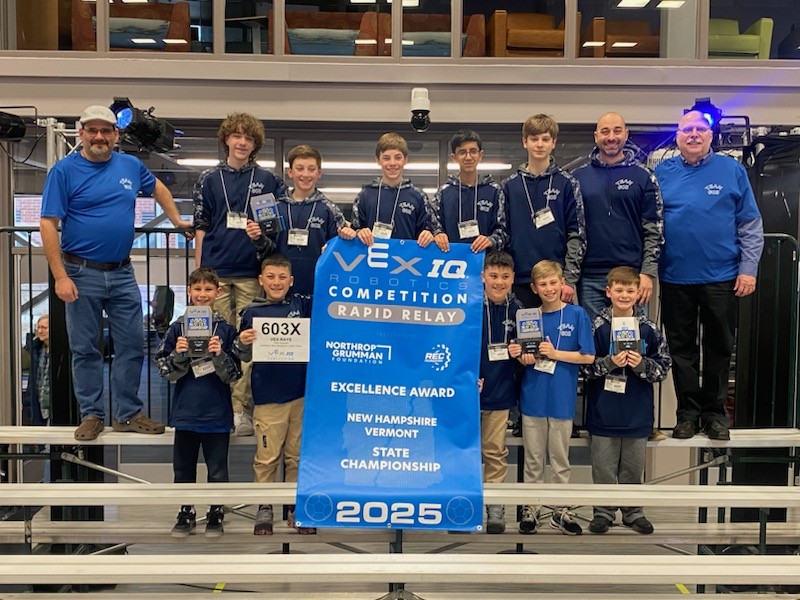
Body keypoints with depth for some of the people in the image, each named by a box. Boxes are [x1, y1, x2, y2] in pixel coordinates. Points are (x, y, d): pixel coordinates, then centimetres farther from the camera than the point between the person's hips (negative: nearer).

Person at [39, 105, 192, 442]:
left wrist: (177, 221, 25)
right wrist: (60, 276, -16)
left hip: (122, 274, 4)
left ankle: (128, 414, 17)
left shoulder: (130, 165, 6)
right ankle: (91, 415, 18)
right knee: (84, 349, 5)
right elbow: (48, 225, -10)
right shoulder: (64, 170, -5)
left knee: (132, 345, 5)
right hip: (82, 274, -3)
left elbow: (158, 188, 28)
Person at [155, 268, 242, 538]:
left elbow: (234, 374, -3)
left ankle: (216, 515, 24)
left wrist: (220, 355, -20)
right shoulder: (177, 328, 2)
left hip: (217, 413, -2)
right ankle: (186, 514, 29)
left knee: (217, 470, 8)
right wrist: (178, 355, -15)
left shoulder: (225, 329, -2)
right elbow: (166, 371, 3)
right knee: (183, 468, 14)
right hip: (185, 412, 2)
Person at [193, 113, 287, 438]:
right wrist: (198, 271, 6)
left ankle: (241, 408, 6)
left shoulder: (267, 180, 9)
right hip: (216, 271, 1)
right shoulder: (209, 179, 10)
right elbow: (200, 227, 10)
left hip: (251, 273, 0)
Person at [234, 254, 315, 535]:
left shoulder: (302, 305, 5)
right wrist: (243, 343, -18)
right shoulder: (252, 312, 1)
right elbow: (246, 356, 4)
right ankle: (264, 509, 17)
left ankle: (296, 508, 22)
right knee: (267, 456, 3)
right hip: (268, 396, -2)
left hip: (301, 393, 2)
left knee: (298, 455, 11)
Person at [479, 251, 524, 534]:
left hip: (500, 391, 2)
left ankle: (495, 506, 21)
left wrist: (519, 351, -6)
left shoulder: (516, 309, 2)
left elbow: (522, 345, 15)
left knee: (495, 451, 10)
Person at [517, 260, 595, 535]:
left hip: (562, 398, -2)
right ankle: (531, 509, 21)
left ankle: (560, 511, 23)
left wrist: (555, 353, -15)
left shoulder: (577, 315, -4)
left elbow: (588, 356, -5)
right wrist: (525, 357, -11)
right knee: (533, 458, 10)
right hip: (533, 396, 2)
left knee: (560, 458, 11)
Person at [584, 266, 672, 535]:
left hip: (637, 413, 1)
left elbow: (663, 368, 2)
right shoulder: (597, 326, -6)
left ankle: (633, 511, 29)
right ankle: (604, 511, 22)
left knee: (633, 466, 14)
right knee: (604, 466, 8)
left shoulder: (649, 328, -1)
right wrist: (610, 363, -20)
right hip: (604, 412, -1)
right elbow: (585, 366, -5)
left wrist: (642, 365, -16)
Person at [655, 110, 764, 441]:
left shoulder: (732, 170, 3)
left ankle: (714, 411, 22)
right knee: (681, 349, 8)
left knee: (719, 347, 8)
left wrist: (748, 268, -5)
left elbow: (751, 225, 2)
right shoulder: (662, 172, 5)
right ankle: (688, 411, 20)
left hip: (722, 277, -1)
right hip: (675, 278, 1)